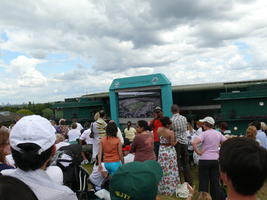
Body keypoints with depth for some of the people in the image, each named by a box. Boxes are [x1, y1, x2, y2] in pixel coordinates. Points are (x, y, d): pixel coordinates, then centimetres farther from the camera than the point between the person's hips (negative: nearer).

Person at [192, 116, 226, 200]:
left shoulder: (204, 134, -13)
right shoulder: (218, 133, 4)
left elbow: (194, 143, -27)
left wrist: (198, 152, -14)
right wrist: (220, 151, 12)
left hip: (204, 160, -5)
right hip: (215, 160, 5)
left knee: (204, 182, 4)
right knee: (215, 182, 13)